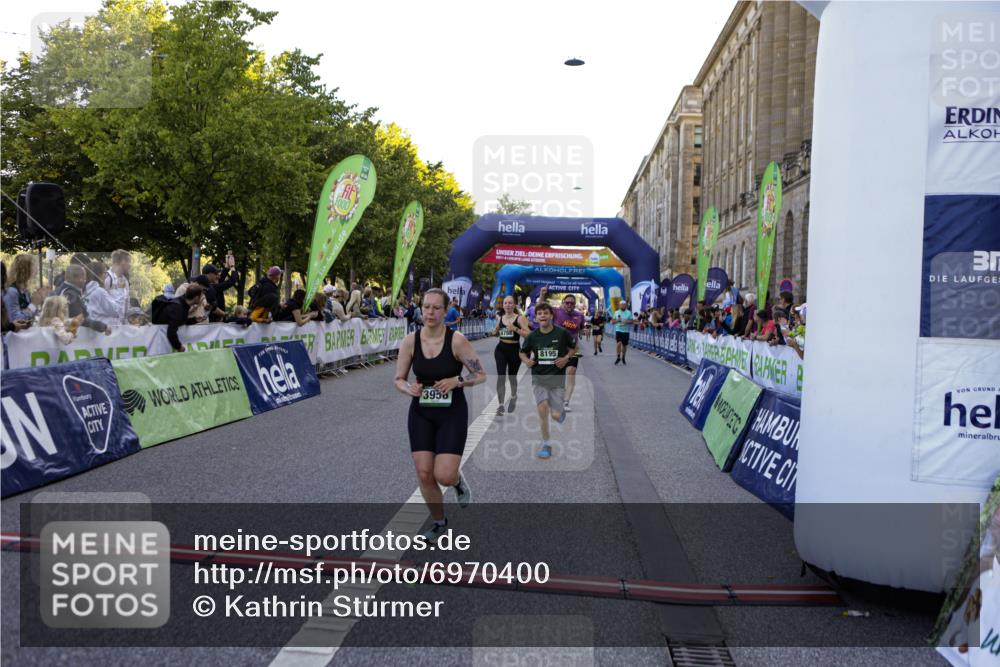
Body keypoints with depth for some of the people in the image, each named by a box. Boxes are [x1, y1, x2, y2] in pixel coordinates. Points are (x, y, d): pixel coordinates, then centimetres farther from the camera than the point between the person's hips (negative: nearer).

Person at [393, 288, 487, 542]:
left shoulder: (457, 340, -14)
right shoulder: (410, 341, -6)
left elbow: (481, 375, -7)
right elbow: (398, 379, 3)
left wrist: (457, 381, -22)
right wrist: (409, 389, -18)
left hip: (452, 414, -3)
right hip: (421, 414, 3)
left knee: (443, 476, -12)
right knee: (424, 474, 2)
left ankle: (458, 480, 27)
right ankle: (439, 522, 27)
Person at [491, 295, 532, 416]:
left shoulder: (520, 318, -8)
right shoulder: (500, 318, 6)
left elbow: (529, 334, -17)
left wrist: (515, 329, -27)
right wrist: (494, 332, -1)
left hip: (514, 350, -2)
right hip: (500, 349, 2)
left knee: (512, 376, 15)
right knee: (501, 376, -11)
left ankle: (513, 397, 45)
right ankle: (500, 405, -9)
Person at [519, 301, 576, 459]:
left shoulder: (562, 333, -8)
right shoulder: (532, 336, -3)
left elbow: (573, 349, 7)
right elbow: (523, 352, 12)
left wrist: (566, 358, -12)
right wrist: (526, 360, -9)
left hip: (557, 377, -1)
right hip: (539, 378, 1)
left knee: (555, 415, -4)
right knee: (542, 408, -14)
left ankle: (561, 410, 36)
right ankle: (546, 445, 4)